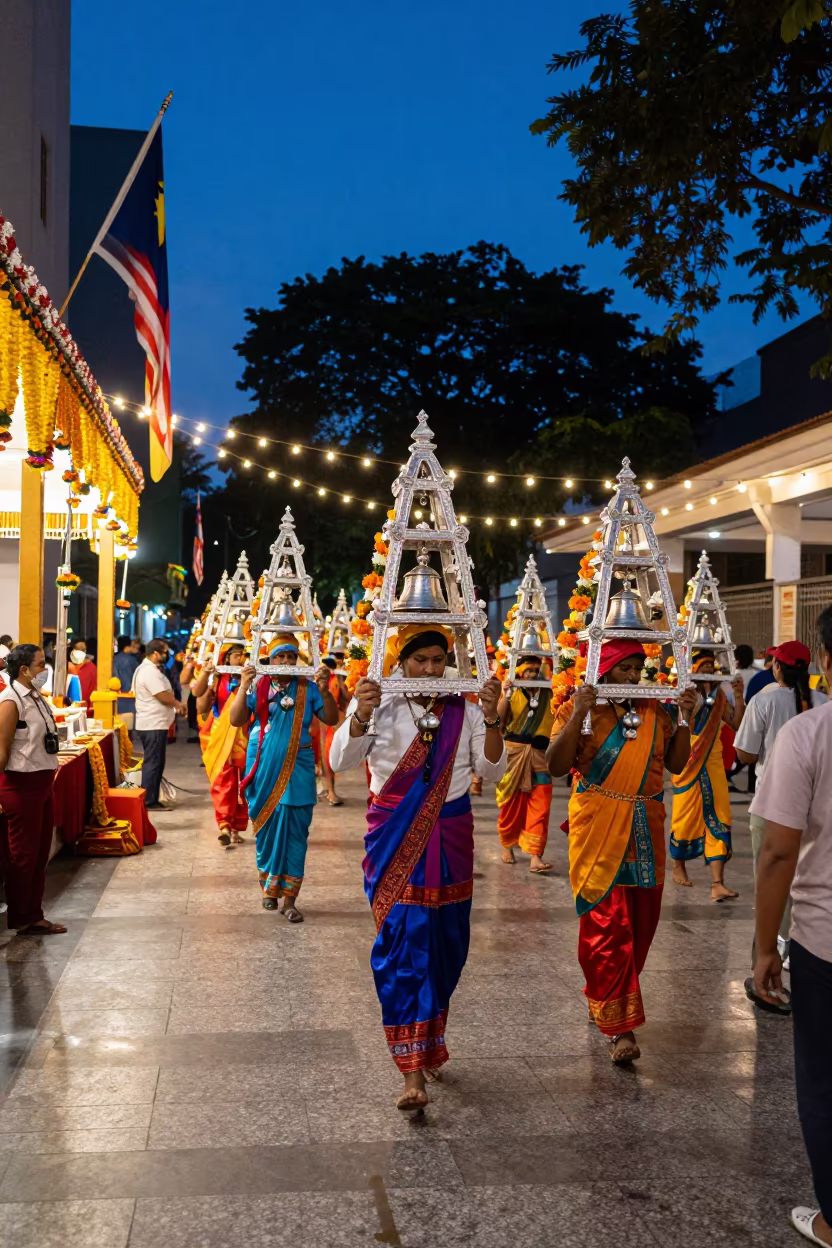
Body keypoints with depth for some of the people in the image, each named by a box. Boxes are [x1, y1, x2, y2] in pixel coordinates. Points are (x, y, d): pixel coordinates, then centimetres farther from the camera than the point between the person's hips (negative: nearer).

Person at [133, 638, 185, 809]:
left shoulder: (147, 668, 16)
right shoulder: (150, 672, -19)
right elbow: (163, 696, -21)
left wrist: (174, 706, 10)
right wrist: (178, 705, -4)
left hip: (152, 724, 11)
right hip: (154, 725, -11)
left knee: (154, 763, 14)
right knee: (153, 763, -6)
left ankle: (150, 799, 19)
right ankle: (148, 801, -2)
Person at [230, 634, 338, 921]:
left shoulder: (308, 688, 0)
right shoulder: (258, 687, 0)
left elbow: (331, 719, -2)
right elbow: (236, 720, -7)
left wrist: (324, 690, -17)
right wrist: (243, 687, -18)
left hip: (297, 768, 0)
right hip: (263, 768, 1)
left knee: (294, 831, -2)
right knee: (266, 828, 11)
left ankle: (289, 897, 3)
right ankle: (269, 888, 28)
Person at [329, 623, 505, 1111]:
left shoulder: (464, 711, 4)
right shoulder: (380, 706, -1)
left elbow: (492, 771, -2)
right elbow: (340, 761, -13)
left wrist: (491, 720, -16)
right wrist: (361, 715, -29)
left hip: (451, 839, 3)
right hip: (396, 839, -3)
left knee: (446, 943, 11)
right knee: (404, 943, -10)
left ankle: (430, 1037, 36)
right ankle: (413, 1070, -9)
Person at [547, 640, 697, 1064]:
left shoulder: (654, 711, 11)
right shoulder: (576, 709, -2)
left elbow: (676, 764, 10)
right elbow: (556, 766, -11)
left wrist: (684, 719, -1)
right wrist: (578, 716, -20)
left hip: (646, 832, 5)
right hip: (598, 832, -5)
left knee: (640, 923, 11)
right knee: (607, 925, -9)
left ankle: (603, 1001, 31)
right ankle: (620, 1026, -6)